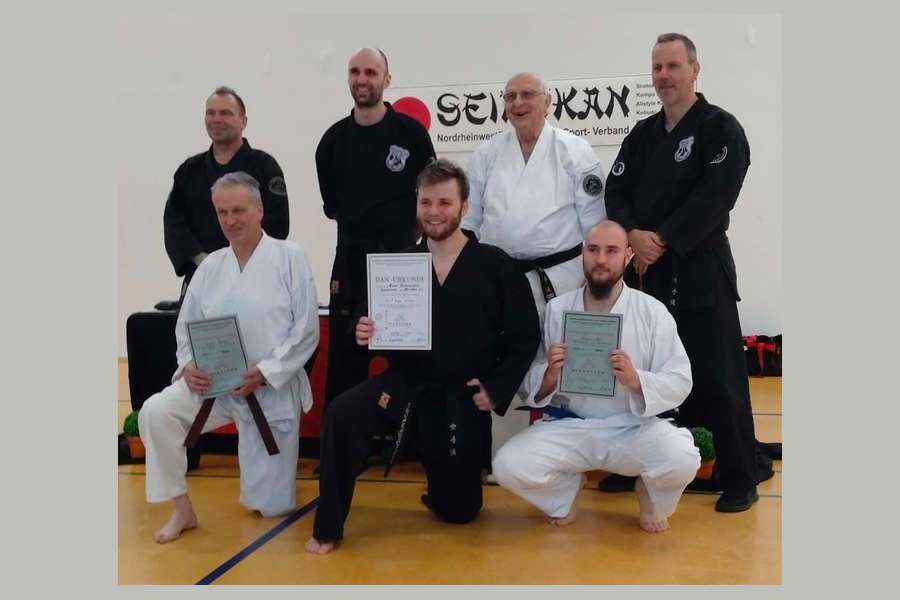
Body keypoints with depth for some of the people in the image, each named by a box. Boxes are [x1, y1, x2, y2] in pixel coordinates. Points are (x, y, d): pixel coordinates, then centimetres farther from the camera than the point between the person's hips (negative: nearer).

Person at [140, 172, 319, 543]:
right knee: (155, 413, -24)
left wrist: (264, 372, -20)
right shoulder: (210, 266, 5)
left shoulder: (289, 257, -7)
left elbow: (306, 329, -11)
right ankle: (182, 509, -4)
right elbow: (186, 326, 9)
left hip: (272, 389, -3)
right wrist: (188, 366, -13)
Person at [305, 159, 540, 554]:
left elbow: (526, 337, -3)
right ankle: (328, 528, -9)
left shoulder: (495, 265, -6)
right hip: (406, 385, 1)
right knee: (340, 416, -28)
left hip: (463, 399, -1)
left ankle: (442, 488, 50)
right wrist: (364, 334, -16)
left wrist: (497, 389, -9)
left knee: (460, 509, 9)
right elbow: (384, 327, 7)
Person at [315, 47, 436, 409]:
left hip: (402, 258, -2)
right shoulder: (334, 140, 6)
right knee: (343, 360, 6)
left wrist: (401, 227, 2)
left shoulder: (410, 133, -3)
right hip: (351, 259, 3)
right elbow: (331, 203, 14)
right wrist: (357, 226, 8)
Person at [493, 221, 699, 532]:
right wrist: (550, 375, -22)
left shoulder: (652, 312, -4)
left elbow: (679, 382, -5)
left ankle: (651, 498, 8)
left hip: (634, 428, -1)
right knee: (509, 465, -23)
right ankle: (566, 488, 12)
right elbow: (530, 384, 2)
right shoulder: (557, 309, 0)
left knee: (682, 459, -30)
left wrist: (636, 380, -24)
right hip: (568, 427, 1)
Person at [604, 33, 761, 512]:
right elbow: (616, 191, 5)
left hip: (701, 270, -5)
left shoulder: (721, 129, -3)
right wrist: (633, 235, -14)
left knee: (717, 380, -5)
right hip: (646, 270, 6)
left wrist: (661, 240, -17)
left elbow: (713, 198, -14)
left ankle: (739, 481, 9)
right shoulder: (641, 134, 14)